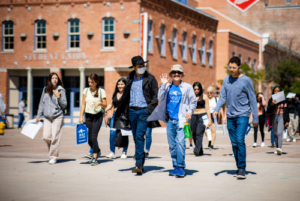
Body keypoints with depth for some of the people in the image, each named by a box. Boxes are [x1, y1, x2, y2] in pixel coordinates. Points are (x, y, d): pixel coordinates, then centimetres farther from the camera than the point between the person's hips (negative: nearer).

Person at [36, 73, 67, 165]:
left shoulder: (61, 90, -2)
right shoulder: (45, 90, 9)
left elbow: (64, 105, -1)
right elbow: (42, 103, 16)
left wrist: (58, 97, -16)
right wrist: (38, 115, 14)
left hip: (57, 117, -3)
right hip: (47, 117, 4)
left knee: (55, 137, -7)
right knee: (46, 137, -3)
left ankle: (53, 157, 3)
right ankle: (52, 150, 25)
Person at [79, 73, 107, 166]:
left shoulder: (101, 91, -2)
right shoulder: (86, 90, 6)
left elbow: (105, 105, 0)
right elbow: (83, 104, 8)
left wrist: (100, 103, -21)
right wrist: (81, 116, 1)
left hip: (98, 116, -3)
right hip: (88, 116, 3)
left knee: (93, 136, -15)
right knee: (89, 139, 4)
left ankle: (94, 158, -9)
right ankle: (97, 151, 33)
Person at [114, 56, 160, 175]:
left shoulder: (150, 79, 0)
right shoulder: (130, 79, 11)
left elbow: (155, 96, 0)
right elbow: (125, 96, 17)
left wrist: (149, 109, -11)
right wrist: (120, 111, 12)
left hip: (144, 110, -4)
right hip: (132, 110, 5)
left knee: (139, 136, -16)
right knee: (136, 138, 8)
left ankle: (139, 164, -19)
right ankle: (141, 163, 18)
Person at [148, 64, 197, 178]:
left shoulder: (187, 87, 5)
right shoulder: (167, 86, 11)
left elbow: (193, 101, 7)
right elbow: (160, 99, 2)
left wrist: (190, 111, -10)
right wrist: (163, 85, -4)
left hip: (181, 119, -4)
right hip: (170, 119, 4)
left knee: (180, 142, -15)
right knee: (172, 145, 7)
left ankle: (181, 167, -10)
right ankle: (175, 166, 16)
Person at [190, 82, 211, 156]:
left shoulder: (204, 96, 5)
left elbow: (207, 109, 5)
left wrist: (209, 119, 1)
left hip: (202, 116, -3)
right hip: (193, 116, 3)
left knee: (199, 133, -18)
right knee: (194, 134, 3)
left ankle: (197, 150, -29)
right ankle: (200, 152, 14)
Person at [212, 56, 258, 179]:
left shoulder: (246, 81, -3)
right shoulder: (226, 80, 9)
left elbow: (252, 100, 0)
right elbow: (223, 97, 10)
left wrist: (255, 118, -1)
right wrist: (216, 109, -8)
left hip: (242, 115, -5)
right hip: (230, 116, 5)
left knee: (240, 140, -16)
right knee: (234, 143, 7)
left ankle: (242, 169, -14)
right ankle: (239, 168, 16)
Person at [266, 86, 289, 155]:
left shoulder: (283, 100, 5)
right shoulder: (271, 100, 5)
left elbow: (286, 111, 9)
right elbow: (268, 111, 1)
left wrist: (287, 121, 5)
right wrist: (272, 104, -17)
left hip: (281, 117, -2)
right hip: (274, 117, 2)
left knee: (279, 133, -18)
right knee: (275, 134, 7)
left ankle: (279, 148, -30)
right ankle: (277, 149, 17)